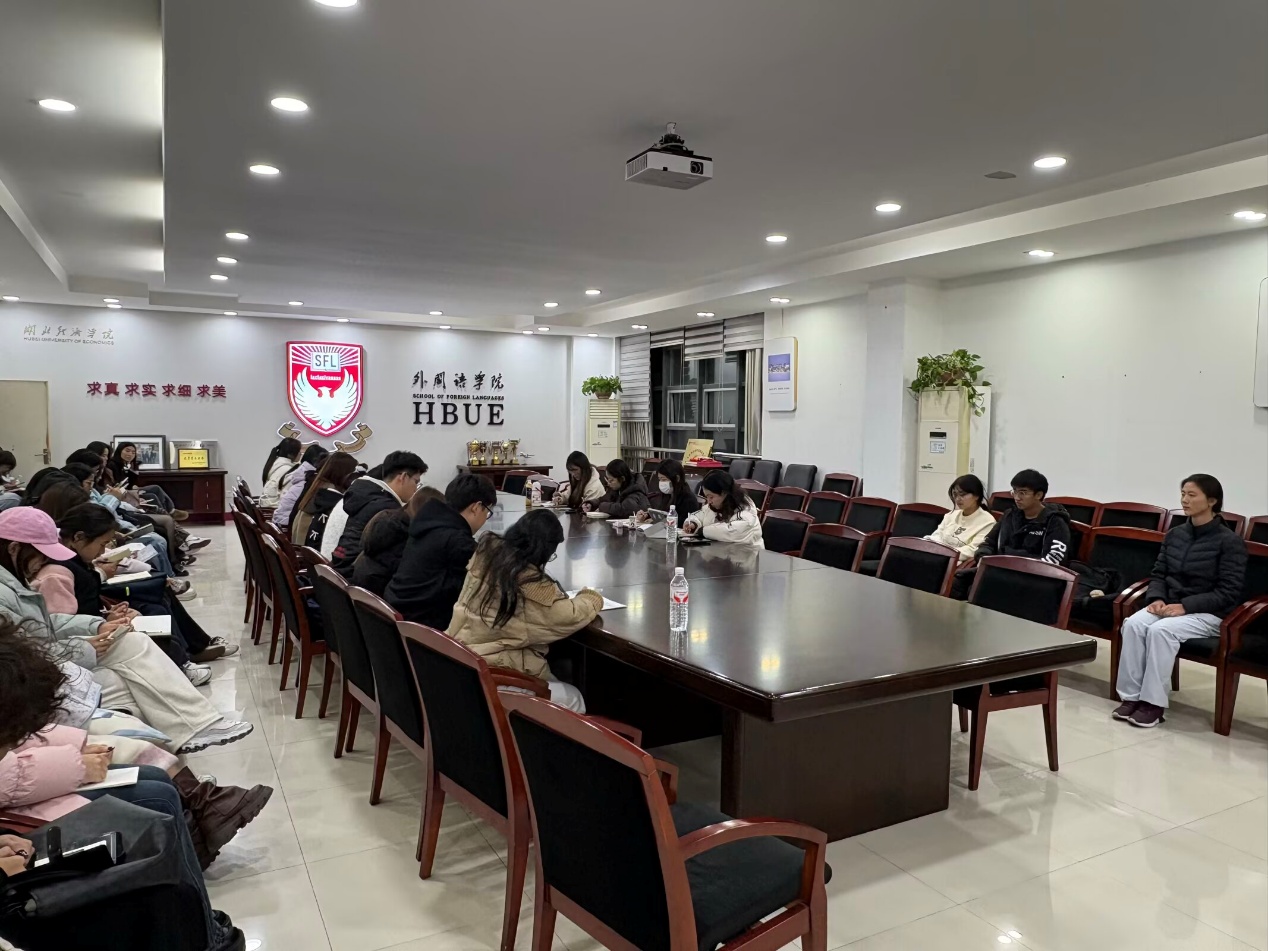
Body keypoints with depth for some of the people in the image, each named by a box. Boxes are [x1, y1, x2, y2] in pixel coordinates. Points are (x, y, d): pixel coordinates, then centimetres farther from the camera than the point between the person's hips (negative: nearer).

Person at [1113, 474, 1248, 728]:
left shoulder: (1230, 542, -8)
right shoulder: (1175, 534, 9)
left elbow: (1228, 593, -13)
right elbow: (1158, 573, 13)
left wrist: (1185, 606, -22)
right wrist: (1157, 598, -9)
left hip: (1209, 613, -5)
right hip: (1170, 605, 5)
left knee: (1161, 630, -33)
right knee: (1133, 624, -25)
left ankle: (1154, 702, -23)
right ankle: (1131, 696, -22)